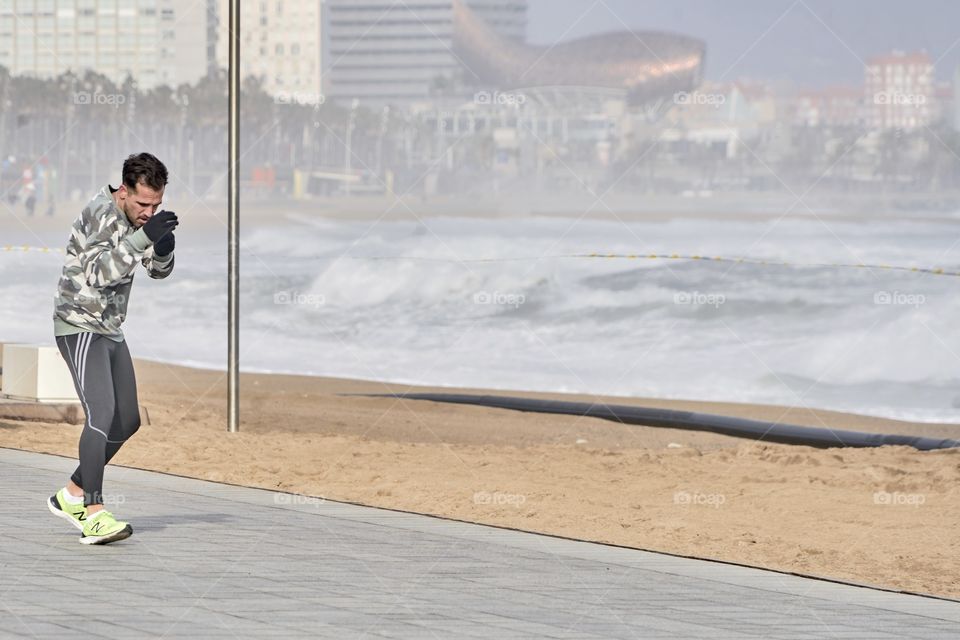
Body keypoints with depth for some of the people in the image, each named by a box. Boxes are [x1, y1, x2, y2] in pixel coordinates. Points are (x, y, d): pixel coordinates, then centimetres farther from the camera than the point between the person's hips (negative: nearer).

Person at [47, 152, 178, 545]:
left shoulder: (138, 217, 7)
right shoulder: (101, 213, -20)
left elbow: (159, 270, 11)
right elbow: (99, 272, -32)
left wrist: (163, 249, -13)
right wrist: (144, 236, -39)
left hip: (110, 331, 9)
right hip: (79, 327, -9)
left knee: (127, 421, 12)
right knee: (102, 414, -22)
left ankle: (72, 495, 25)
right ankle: (94, 517, -28)